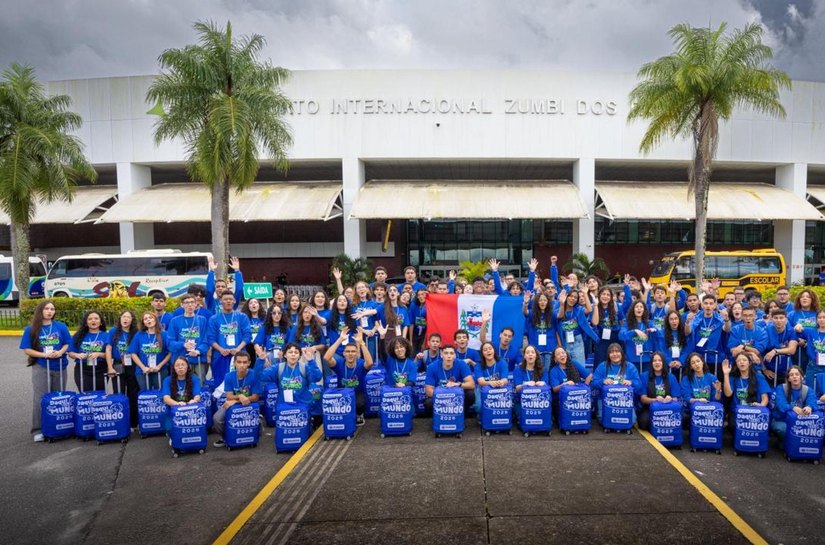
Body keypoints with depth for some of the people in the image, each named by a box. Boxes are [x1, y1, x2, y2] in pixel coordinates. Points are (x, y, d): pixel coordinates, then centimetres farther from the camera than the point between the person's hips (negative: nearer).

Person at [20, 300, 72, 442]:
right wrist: (44, 354, -18)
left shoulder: (61, 326, 1)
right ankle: (38, 430, 2)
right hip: (41, 368, -2)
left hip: (60, 367, 2)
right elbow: (27, 350, -4)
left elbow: (67, 344, 4)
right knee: (40, 399, -3)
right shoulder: (31, 329, -3)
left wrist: (60, 352, -16)